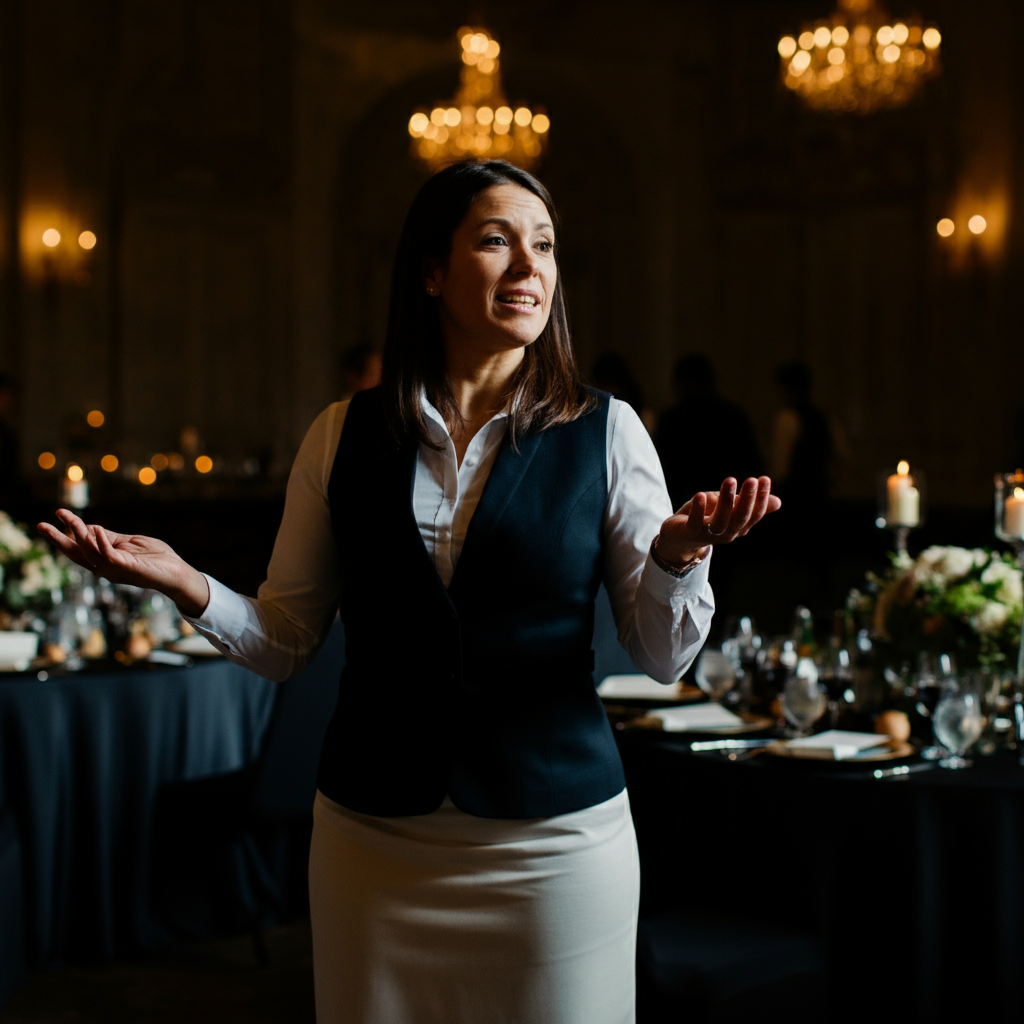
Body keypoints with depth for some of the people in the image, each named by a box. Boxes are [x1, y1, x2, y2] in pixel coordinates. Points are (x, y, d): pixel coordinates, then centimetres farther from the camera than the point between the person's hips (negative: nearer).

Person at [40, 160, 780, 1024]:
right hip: (373, 843, 1)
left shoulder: (605, 433, -2)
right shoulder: (344, 437, 2)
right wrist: (187, 586, -13)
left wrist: (678, 553, -22)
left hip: (554, 844, -1)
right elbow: (284, 643, 5)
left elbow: (664, 657, -3)